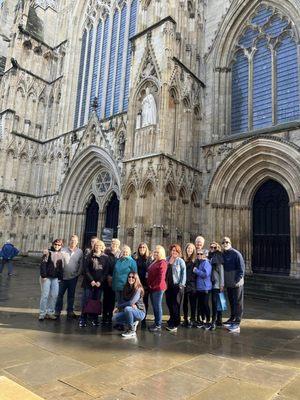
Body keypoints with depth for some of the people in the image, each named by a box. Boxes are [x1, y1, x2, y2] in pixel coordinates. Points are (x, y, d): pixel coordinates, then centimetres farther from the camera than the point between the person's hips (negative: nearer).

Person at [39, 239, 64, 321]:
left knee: (54, 295, 5)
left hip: (55, 278, 5)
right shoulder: (48, 253, -6)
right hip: (46, 277, -5)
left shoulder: (61, 255, 11)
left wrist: (60, 278, 11)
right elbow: (43, 265, -11)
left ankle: (50, 312, 18)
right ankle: (42, 313, 8)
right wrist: (43, 276, -17)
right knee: (45, 295, -2)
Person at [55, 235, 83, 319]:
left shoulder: (80, 252, 1)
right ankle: (57, 311, 18)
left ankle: (70, 312, 21)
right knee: (60, 294, 5)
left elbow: (81, 264, 1)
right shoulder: (63, 250, -1)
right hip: (63, 276, 0)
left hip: (73, 277, 1)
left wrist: (78, 273, -5)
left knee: (71, 295, 11)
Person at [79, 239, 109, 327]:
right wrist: (91, 280, -11)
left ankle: (95, 319, 14)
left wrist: (100, 281, -9)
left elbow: (106, 271, 2)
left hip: (99, 283, 1)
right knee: (86, 300, -2)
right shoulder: (89, 256, 3)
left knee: (97, 301, 5)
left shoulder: (105, 258, 6)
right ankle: (83, 319, 6)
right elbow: (85, 269, -3)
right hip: (89, 282, -1)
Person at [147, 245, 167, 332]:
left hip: (158, 288, -9)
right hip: (152, 288, 9)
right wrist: (149, 285, 12)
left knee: (157, 306, -3)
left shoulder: (162, 263, -12)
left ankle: (158, 325, 4)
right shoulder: (154, 262, 16)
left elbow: (161, 276, -18)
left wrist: (154, 285, -14)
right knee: (154, 306, 15)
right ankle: (156, 323, 25)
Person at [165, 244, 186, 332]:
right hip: (168, 285, 5)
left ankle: (174, 324, 6)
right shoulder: (167, 260, 9)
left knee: (175, 306, -2)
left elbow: (183, 273, -6)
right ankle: (172, 323, 24)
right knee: (169, 304, 9)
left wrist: (181, 284, -12)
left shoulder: (180, 261, -3)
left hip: (177, 286, -5)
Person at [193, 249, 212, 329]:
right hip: (199, 288, 8)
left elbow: (206, 274, -24)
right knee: (200, 305, 13)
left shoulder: (206, 263, -14)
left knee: (205, 305, 0)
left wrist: (196, 270, -17)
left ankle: (208, 322, 12)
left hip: (205, 288, -8)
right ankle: (203, 321, 24)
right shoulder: (198, 263, 13)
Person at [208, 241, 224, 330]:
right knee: (215, 302, 12)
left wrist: (221, 284, -12)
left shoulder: (218, 257, -7)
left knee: (215, 302, -9)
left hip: (217, 283, -7)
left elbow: (221, 271, -10)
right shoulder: (210, 257, 13)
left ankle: (214, 321, -6)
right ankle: (219, 321, 21)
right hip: (212, 283, 7)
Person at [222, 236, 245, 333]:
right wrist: (224, 281, 7)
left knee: (238, 303, 1)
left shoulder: (236, 254, -13)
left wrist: (237, 280, -18)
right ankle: (232, 319, 31)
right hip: (228, 284, 6)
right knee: (231, 302, 18)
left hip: (237, 284, -6)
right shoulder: (223, 254, 7)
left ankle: (237, 324, 4)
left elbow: (241, 269, -15)